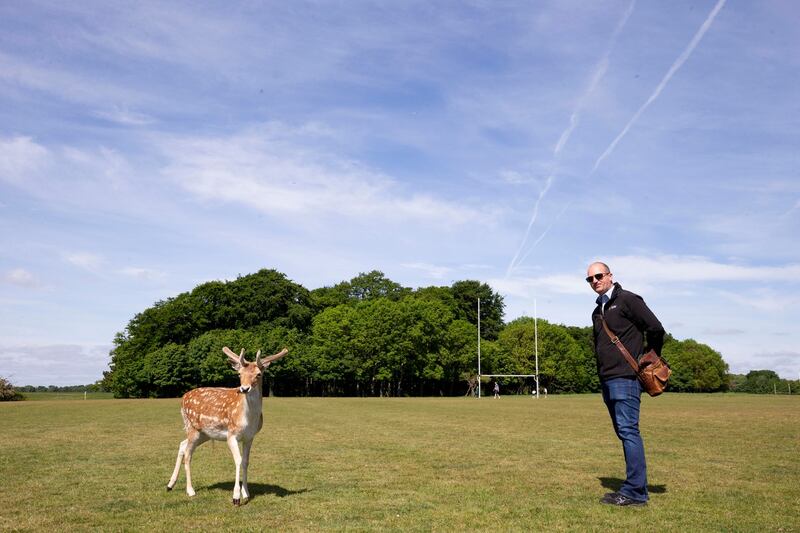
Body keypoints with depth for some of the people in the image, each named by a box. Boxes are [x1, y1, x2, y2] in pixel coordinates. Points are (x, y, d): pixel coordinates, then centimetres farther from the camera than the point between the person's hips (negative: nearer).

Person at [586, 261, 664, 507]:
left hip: (625, 378, -9)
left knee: (628, 431, -11)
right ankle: (634, 487, 15)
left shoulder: (628, 300, -5)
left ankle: (636, 492, -8)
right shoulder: (598, 311, 20)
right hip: (607, 380, 9)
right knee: (624, 433, 10)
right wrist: (602, 374, 17)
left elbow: (656, 329, -8)